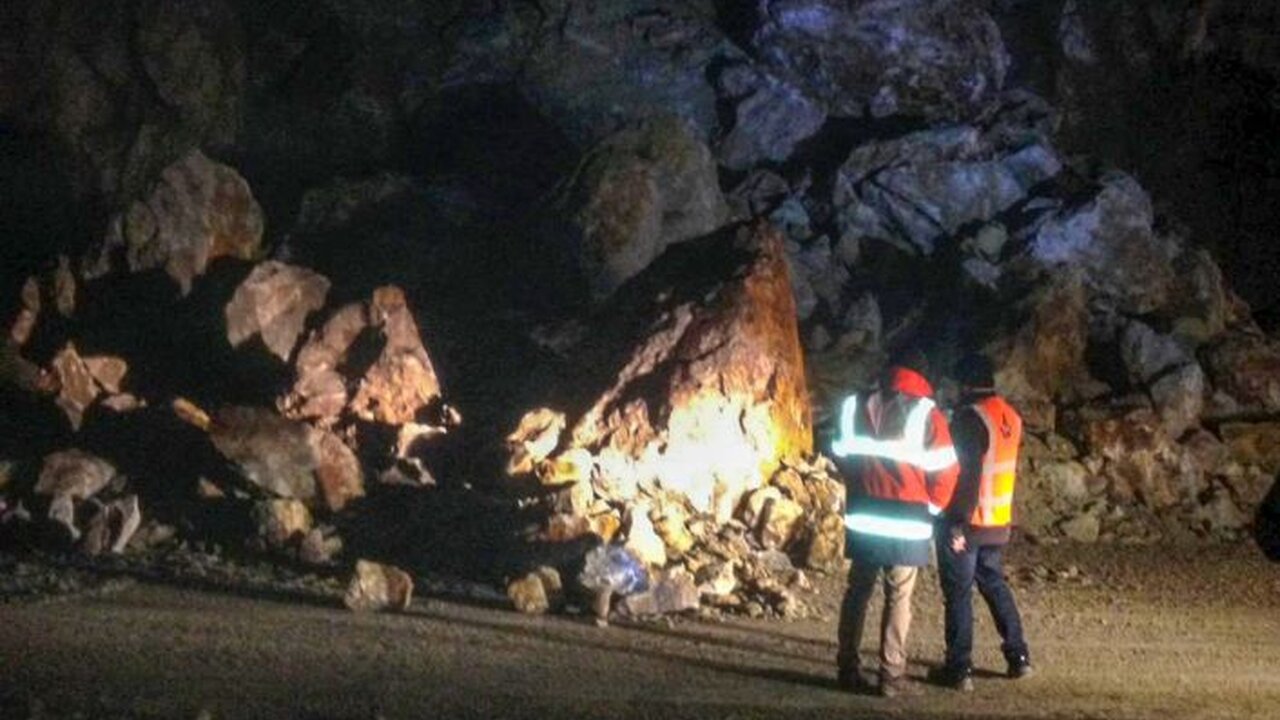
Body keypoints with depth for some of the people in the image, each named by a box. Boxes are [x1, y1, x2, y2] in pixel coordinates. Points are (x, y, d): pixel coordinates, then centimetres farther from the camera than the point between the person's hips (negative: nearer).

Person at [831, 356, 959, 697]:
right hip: (907, 520, -4)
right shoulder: (927, 416, -6)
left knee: (858, 591, 11)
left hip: (863, 515, 4)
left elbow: (842, 454, 8)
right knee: (898, 597, 1)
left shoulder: (859, 408, 6)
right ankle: (892, 675, 1)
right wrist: (931, 506, 8)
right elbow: (945, 470, -8)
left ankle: (848, 668, 13)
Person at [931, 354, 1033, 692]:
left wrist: (957, 523, -20)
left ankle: (959, 668, 1)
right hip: (999, 523, 8)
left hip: (967, 523, -8)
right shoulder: (1010, 416, 7)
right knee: (994, 584, 20)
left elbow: (967, 474, -22)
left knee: (958, 592, 0)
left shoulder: (971, 417, -18)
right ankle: (1018, 656, 21)